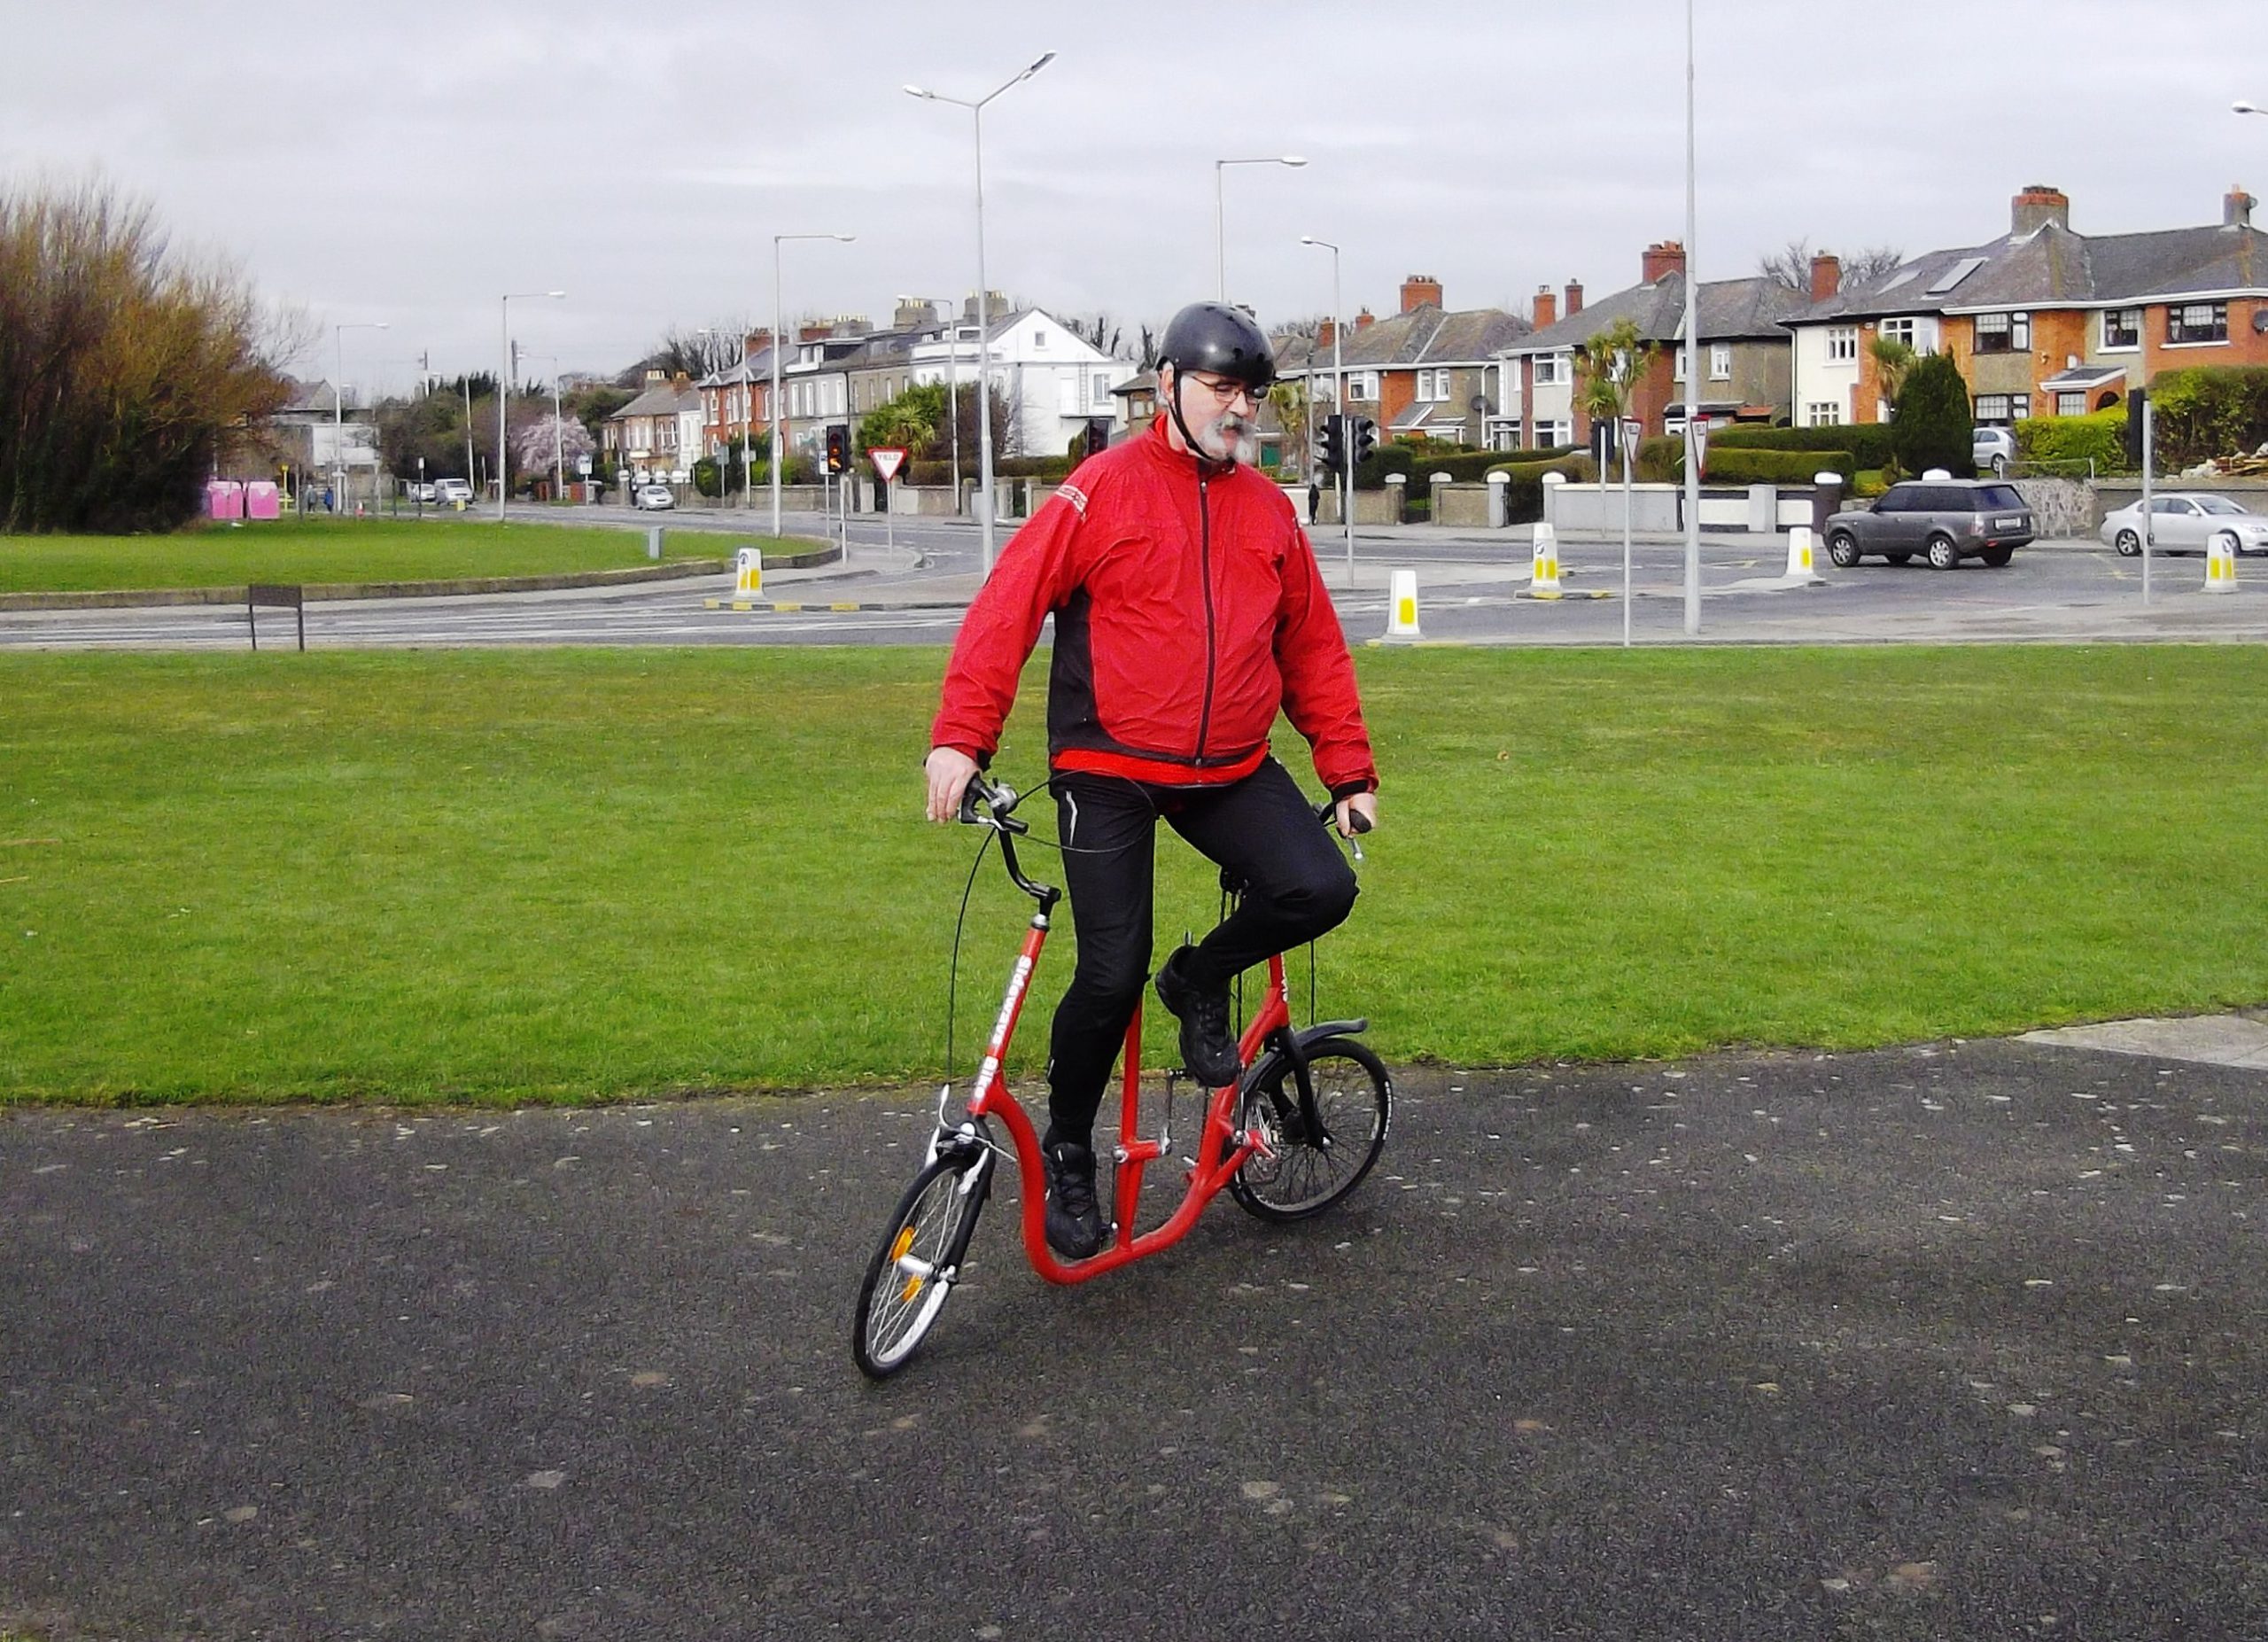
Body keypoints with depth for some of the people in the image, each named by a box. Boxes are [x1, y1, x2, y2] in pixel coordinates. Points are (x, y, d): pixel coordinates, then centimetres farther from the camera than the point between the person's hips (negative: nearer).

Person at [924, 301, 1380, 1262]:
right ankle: (1066, 1156, 17)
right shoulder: (1105, 489, -5)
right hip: (1108, 774, -4)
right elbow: (1008, 607, -11)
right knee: (1110, 975, -8)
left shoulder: (1267, 509, 10)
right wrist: (959, 736, -20)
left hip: (1231, 772, 4)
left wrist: (1349, 771, 12)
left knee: (1321, 890, -18)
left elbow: (1314, 647, 16)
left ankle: (1202, 981, 13)